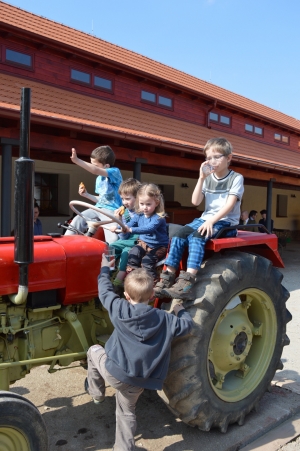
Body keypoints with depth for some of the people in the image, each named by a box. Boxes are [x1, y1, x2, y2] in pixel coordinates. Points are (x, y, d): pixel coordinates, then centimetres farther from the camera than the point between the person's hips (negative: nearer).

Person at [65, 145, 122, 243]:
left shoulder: (115, 172, -11)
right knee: (78, 219, -3)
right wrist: (87, 195, 9)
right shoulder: (99, 179, 15)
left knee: (112, 238, -26)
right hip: (99, 208, 8)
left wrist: (77, 160, -34)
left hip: (111, 210, -8)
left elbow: (96, 171, -28)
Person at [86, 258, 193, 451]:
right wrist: (180, 309, 25)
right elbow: (187, 325, 5)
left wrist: (105, 269, 23)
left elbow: (105, 291, 7)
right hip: (140, 382, 3)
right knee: (126, 412, 28)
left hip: (115, 372, -2)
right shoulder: (164, 319, -5)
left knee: (94, 351, 26)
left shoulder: (119, 309, -8)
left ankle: (97, 392, 37)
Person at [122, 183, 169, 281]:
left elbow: (148, 228, -36)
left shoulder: (159, 218, -20)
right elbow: (128, 225, 2)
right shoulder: (138, 215, 2)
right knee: (133, 253, -22)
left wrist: (131, 230, -48)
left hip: (157, 247, -5)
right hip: (143, 243, 5)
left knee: (146, 260, -27)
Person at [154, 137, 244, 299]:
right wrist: (201, 178, -10)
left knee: (196, 236, -33)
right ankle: (168, 276, -20)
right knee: (179, 234, -21)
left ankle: (188, 279, -40)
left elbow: (230, 205, -15)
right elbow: (196, 201, -1)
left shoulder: (236, 178, -3)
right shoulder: (208, 178, 11)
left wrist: (212, 221, -26)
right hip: (205, 219, 5)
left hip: (226, 222, -5)